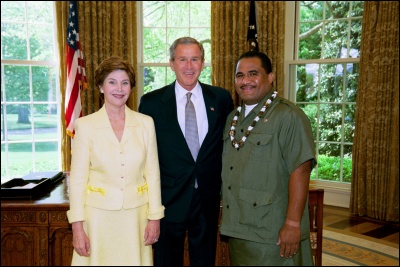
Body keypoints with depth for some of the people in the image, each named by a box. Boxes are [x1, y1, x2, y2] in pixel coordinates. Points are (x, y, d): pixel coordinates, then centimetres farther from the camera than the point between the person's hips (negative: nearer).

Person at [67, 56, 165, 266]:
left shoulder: (145, 123, 1)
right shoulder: (85, 125, -4)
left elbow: (152, 173, 3)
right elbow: (77, 178, -3)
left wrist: (155, 217, 1)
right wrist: (77, 226, -6)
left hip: (136, 214, 2)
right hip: (98, 214, -1)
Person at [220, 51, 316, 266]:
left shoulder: (288, 115, -13)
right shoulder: (233, 118, 11)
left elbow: (300, 171, -19)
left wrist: (293, 223, -21)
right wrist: (226, 220, 14)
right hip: (237, 228, 7)